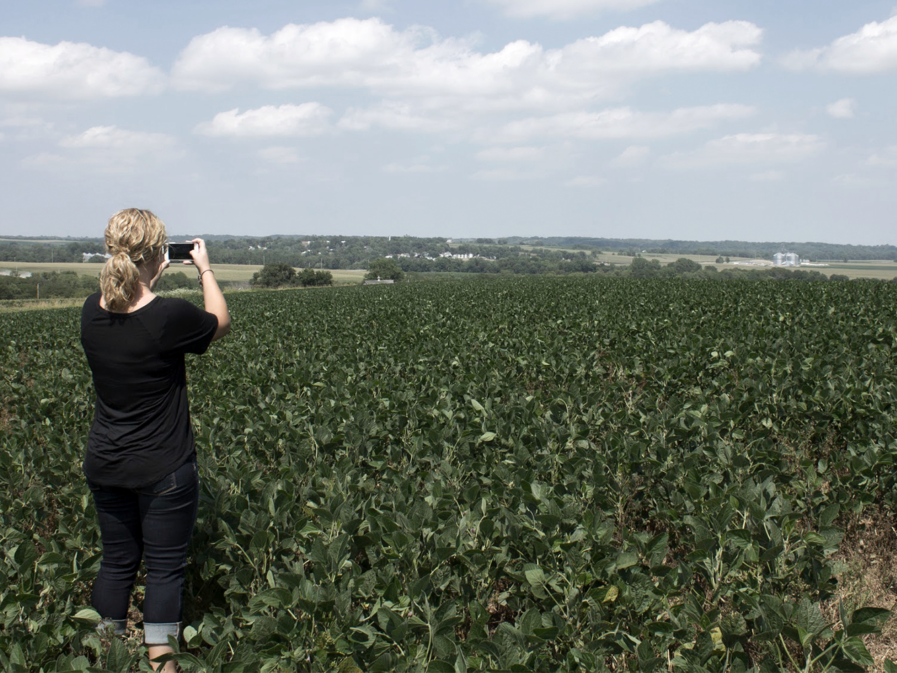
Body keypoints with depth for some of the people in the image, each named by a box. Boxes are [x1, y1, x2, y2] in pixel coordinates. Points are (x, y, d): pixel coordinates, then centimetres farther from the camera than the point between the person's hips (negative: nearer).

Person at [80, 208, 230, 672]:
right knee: (164, 569, 5)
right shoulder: (171, 317, -21)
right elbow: (220, 323, 0)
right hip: (162, 469, -6)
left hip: (103, 464, 6)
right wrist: (205, 269, 11)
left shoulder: (92, 312, -4)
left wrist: (149, 278, 18)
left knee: (116, 562, 19)